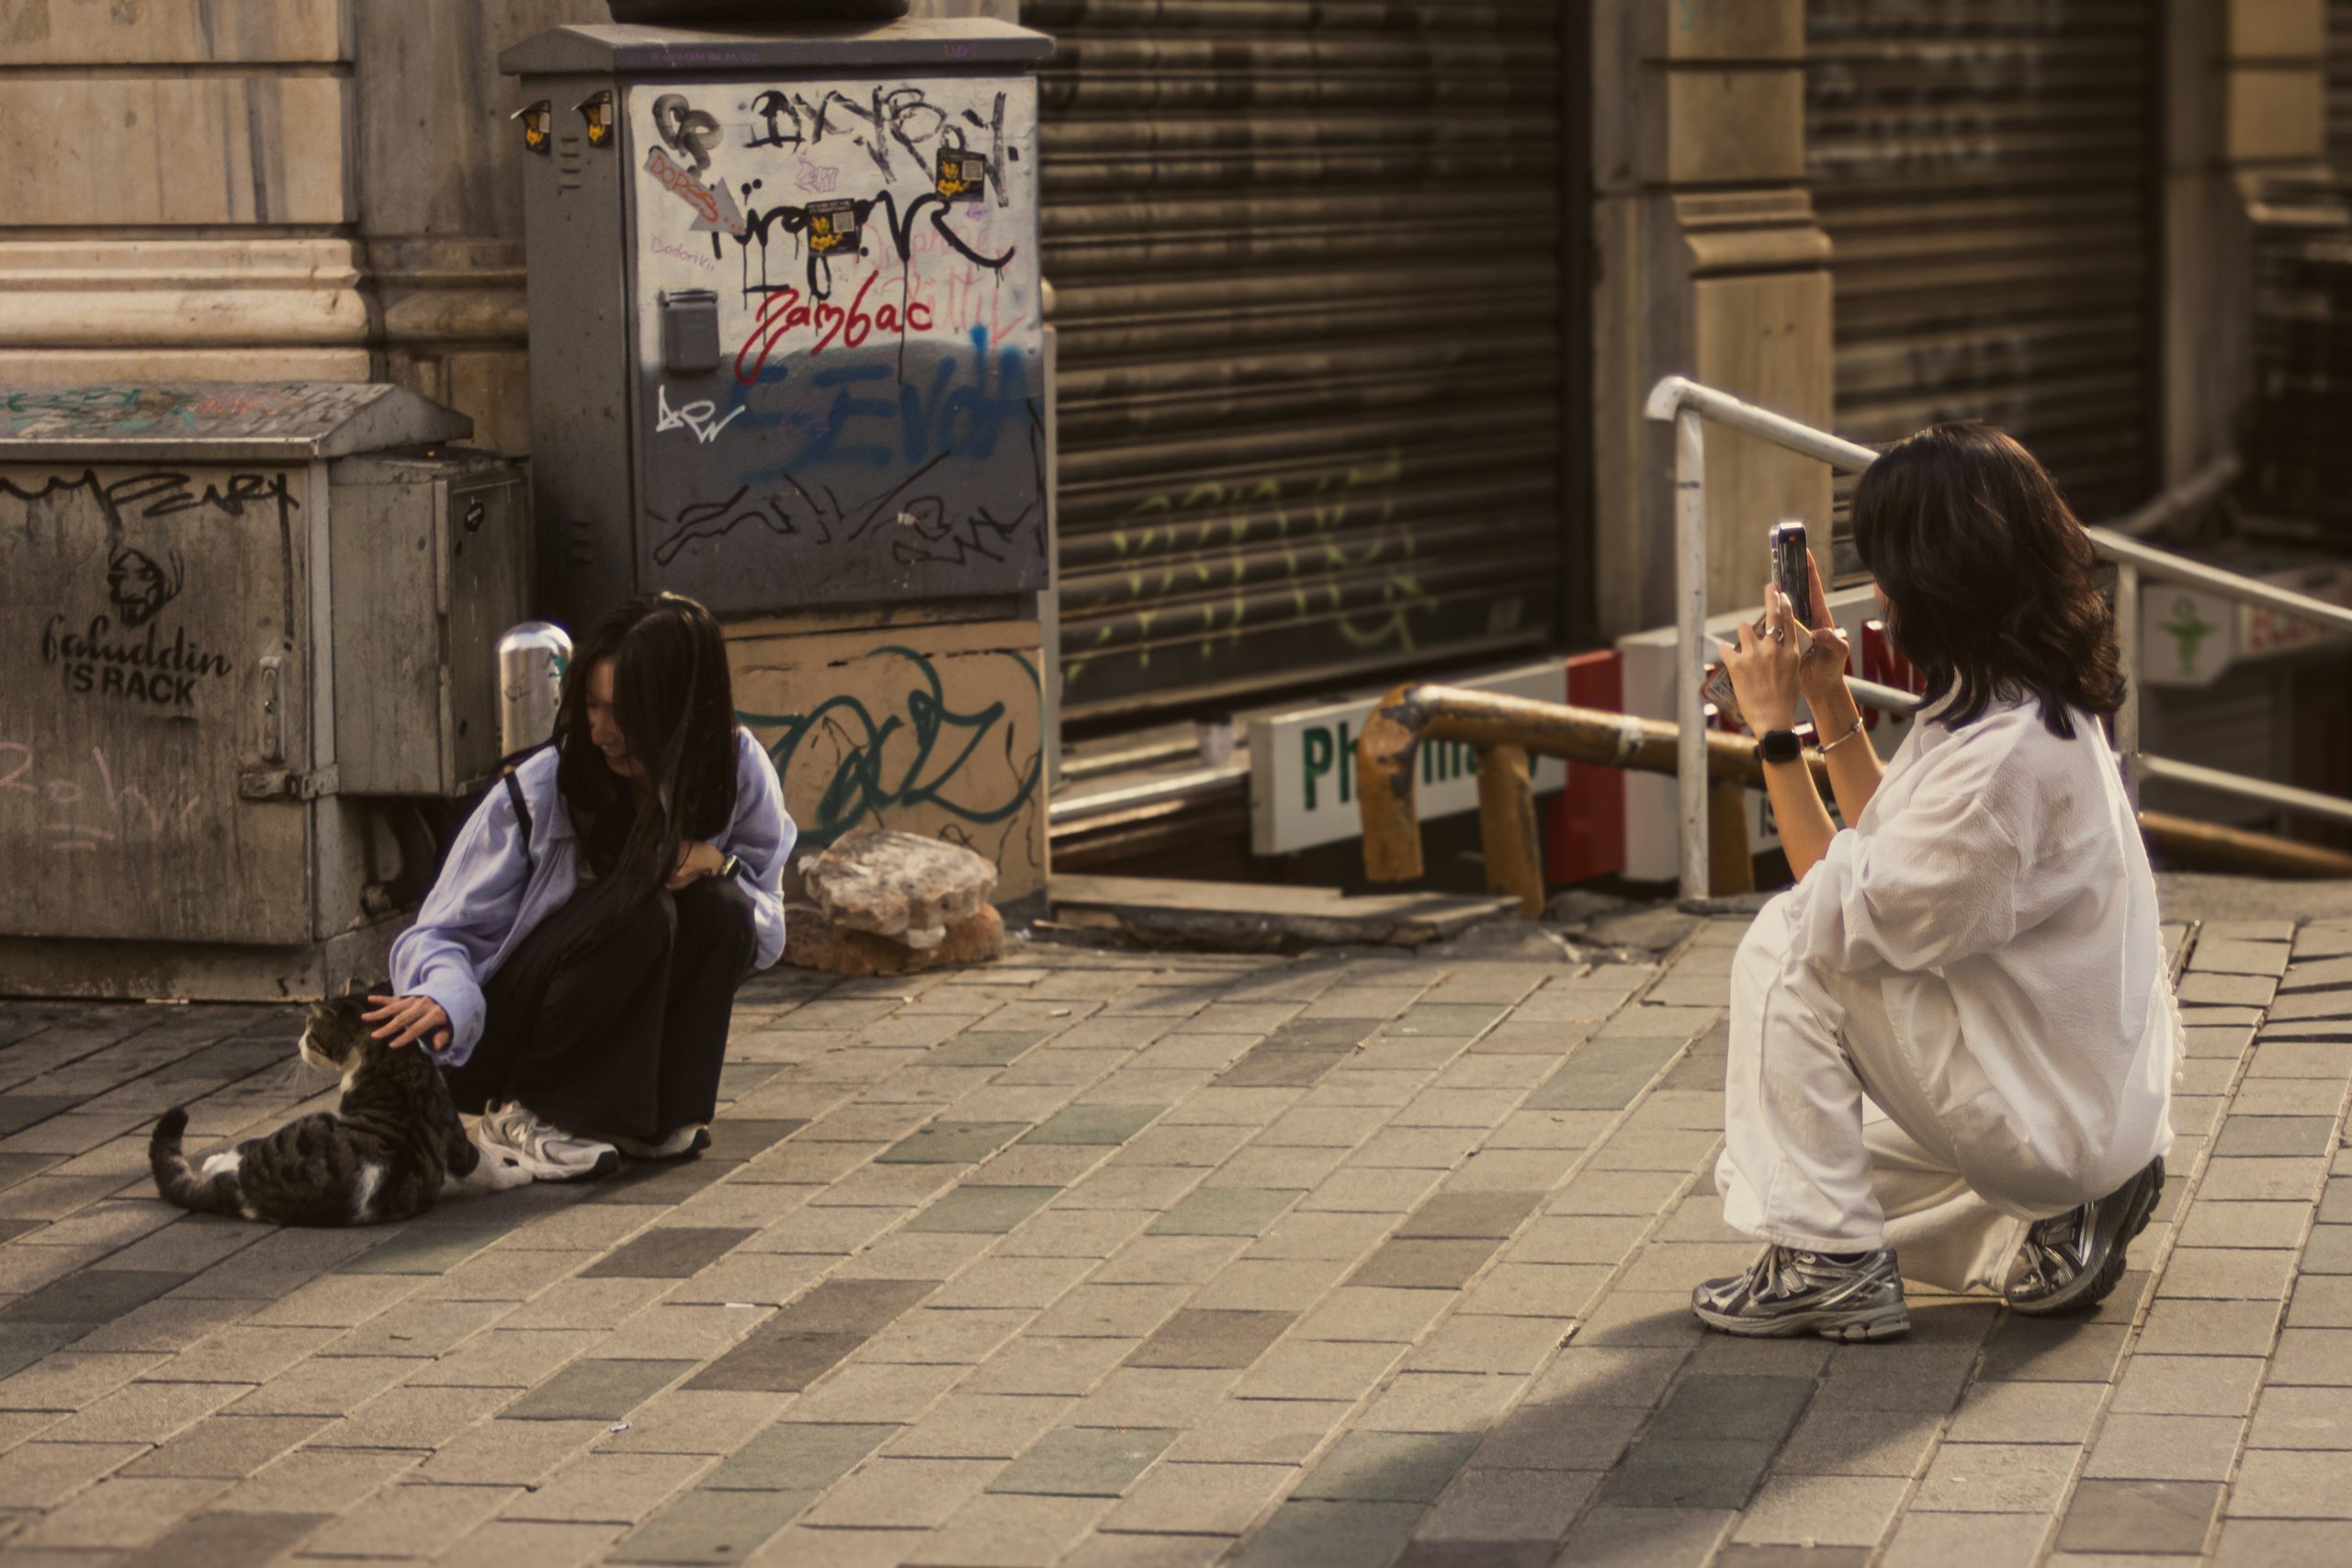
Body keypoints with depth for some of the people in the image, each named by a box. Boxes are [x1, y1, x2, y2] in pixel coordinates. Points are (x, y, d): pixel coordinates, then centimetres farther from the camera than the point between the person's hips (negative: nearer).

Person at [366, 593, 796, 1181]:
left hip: (624, 1039, 4)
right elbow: (440, 934, -17)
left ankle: (660, 1114, -11)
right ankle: (520, 1112, -15)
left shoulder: (741, 772, -9)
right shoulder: (536, 794, -19)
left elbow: (767, 937, -1)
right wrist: (444, 998, -41)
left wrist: (714, 862, -22)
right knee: (636, 912, -30)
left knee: (719, 909, -23)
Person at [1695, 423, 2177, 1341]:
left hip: (2046, 1109, -10)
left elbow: (1847, 917, -22)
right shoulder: (2031, 702, 5)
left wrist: (1776, 729, -18)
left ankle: (1826, 1263, -9)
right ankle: (2051, 1220, 10)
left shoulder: (2003, 755, -28)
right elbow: (1900, 859, 15)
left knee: (1788, 948, -13)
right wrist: (1829, 698, 11)